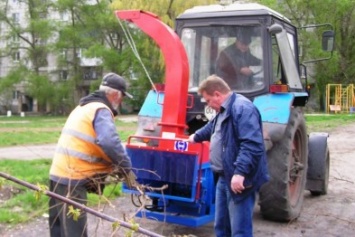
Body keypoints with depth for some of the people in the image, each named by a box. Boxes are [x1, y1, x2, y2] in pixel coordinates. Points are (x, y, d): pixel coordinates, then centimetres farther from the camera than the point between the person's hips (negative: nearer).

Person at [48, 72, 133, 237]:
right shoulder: (101, 110, -12)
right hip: (72, 180, -10)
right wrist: (126, 167, -17)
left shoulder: (83, 107, 20)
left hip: (58, 174, 10)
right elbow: (109, 143, -29)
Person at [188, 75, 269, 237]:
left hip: (239, 180, -10)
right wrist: (196, 136, 53)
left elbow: (252, 145, -28)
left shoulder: (242, 108, -18)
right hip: (224, 178, 10)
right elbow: (212, 127, 40)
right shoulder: (223, 111, 17)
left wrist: (240, 172, -33)